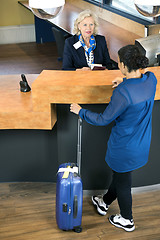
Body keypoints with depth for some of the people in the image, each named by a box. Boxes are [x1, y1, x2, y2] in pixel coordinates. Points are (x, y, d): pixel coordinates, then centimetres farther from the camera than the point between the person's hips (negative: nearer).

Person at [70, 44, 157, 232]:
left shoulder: (122, 92, -33)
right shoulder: (151, 80, -12)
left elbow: (103, 120, -21)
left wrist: (80, 111, -7)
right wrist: (125, 81, 26)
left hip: (125, 147, -8)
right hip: (142, 144, 8)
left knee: (122, 181, 16)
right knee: (119, 173, 28)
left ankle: (127, 221, 39)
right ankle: (105, 202, 53)